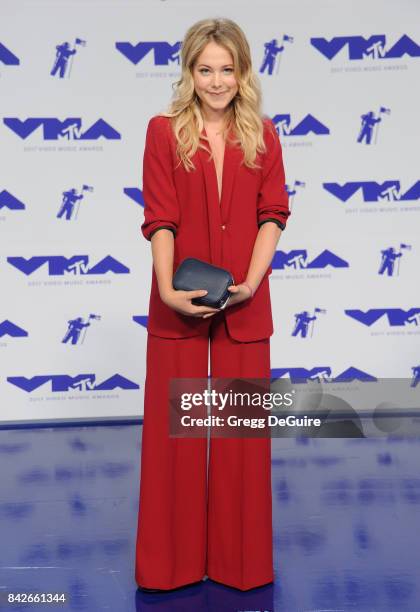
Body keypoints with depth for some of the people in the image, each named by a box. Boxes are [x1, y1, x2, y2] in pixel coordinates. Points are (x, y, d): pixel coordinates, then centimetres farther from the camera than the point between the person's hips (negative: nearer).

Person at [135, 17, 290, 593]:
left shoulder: (263, 134, 6)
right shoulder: (164, 131, 0)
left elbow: (273, 215, 1)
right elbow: (160, 220, -6)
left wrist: (249, 282, -12)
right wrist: (168, 290, -18)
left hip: (244, 307, 2)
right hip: (178, 306, -1)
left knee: (242, 429, 9)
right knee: (174, 428, 7)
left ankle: (240, 560, 27)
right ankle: (174, 561, 24)